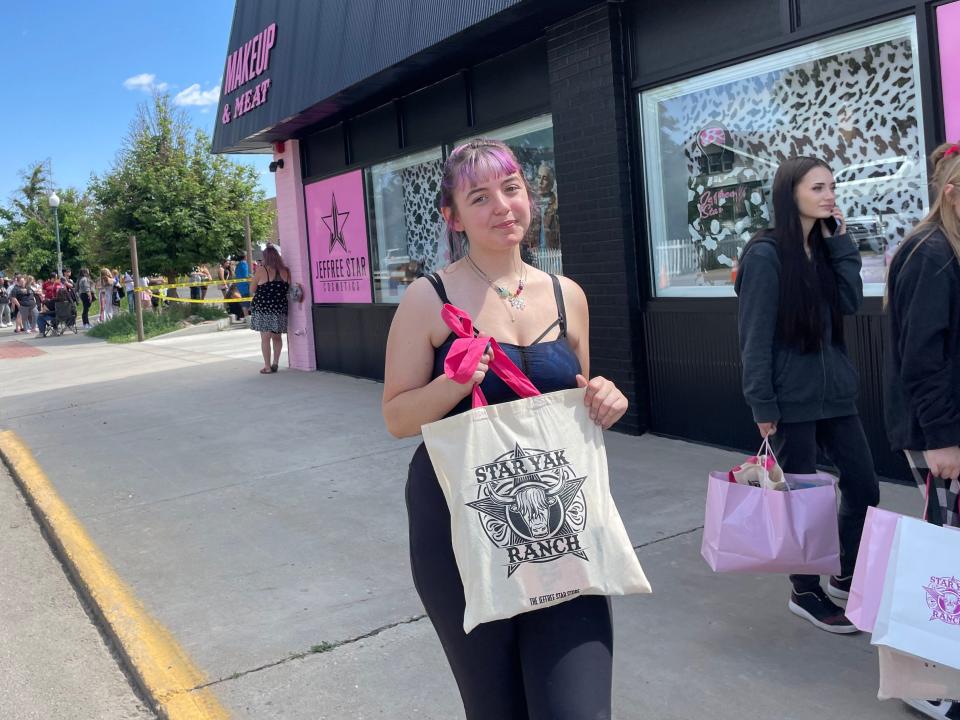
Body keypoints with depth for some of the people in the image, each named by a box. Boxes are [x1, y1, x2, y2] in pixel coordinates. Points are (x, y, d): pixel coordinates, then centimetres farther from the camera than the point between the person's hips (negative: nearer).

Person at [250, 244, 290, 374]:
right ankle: (275, 363, 15)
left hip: (263, 309, -4)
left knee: (265, 338, 1)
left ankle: (267, 366, 1)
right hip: (280, 309, 4)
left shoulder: (262, 270, -10)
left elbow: (253, 289, -2)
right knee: (277, 337, 15)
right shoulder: (285, 271, 2)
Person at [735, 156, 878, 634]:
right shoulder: (767, 254, -12)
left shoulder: (823, 247, 11)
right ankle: (806, 593, 22)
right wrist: (762, 404, -16)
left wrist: (840, 242, -3)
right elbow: (754, 335, -14)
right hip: (792, 399, -7)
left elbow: (851, 302, -1)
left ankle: (847, 577, 32)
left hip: (834, 392, 8)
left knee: (864, 487, 12)